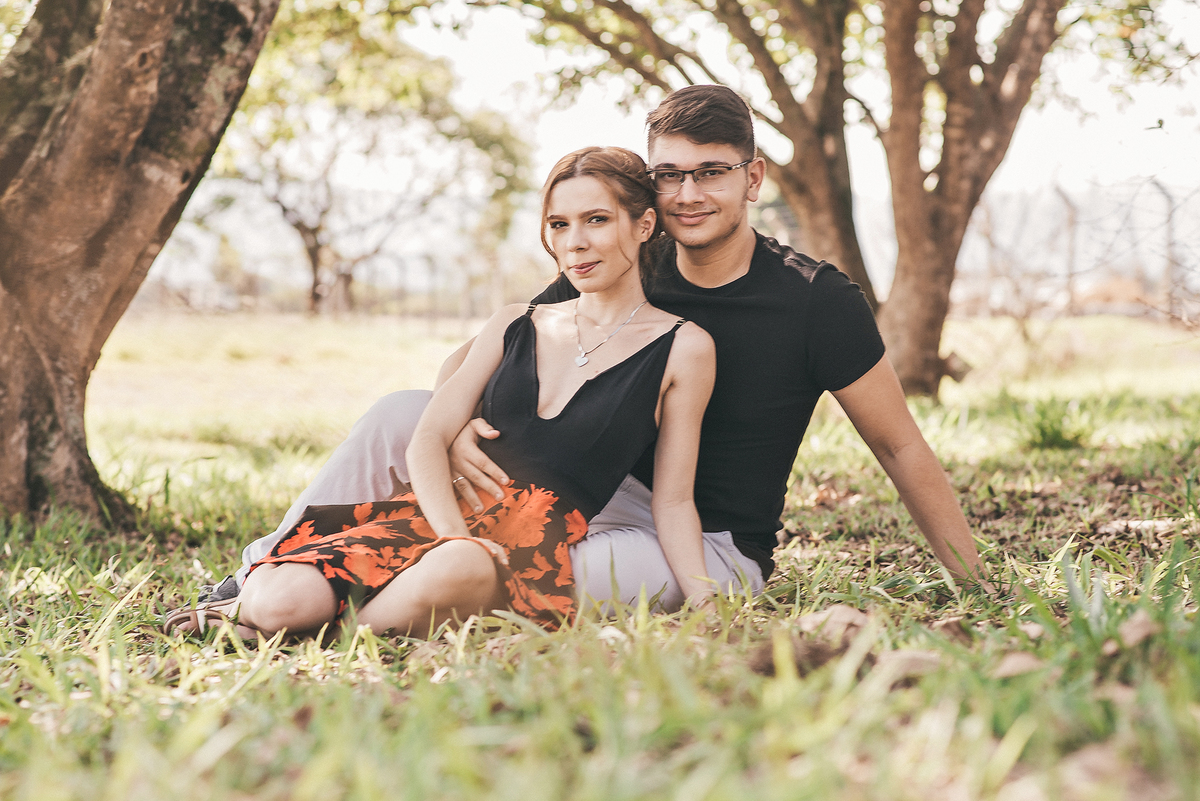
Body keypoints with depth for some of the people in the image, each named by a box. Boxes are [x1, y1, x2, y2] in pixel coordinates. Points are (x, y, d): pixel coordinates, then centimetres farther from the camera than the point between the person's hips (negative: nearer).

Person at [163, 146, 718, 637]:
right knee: (281, 600, -25)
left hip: (540, 543, -3)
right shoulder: (515, 325, 17)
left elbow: (673, 502, 9)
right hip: (442, 513, 3)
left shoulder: (682, 349, 8)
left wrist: (704, 603, -7)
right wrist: (453, 533, -12)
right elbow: (429, 440, 7)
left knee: (462, 570, -41)